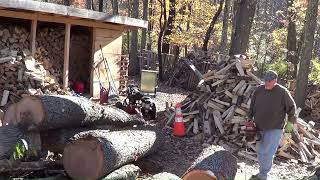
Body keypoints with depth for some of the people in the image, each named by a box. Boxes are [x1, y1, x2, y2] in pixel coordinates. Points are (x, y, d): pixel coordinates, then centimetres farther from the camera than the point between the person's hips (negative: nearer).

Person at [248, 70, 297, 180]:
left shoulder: (282, 92, -11)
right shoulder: (259, 90, 1)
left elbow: (291, 107, -1)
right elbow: (252, 106, 13)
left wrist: (291, 122, -2)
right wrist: (250, 119, 13)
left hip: (274, 129, -5)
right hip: (259, 128, 5)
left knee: (267, 153, -7)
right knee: (260, 152, 14)